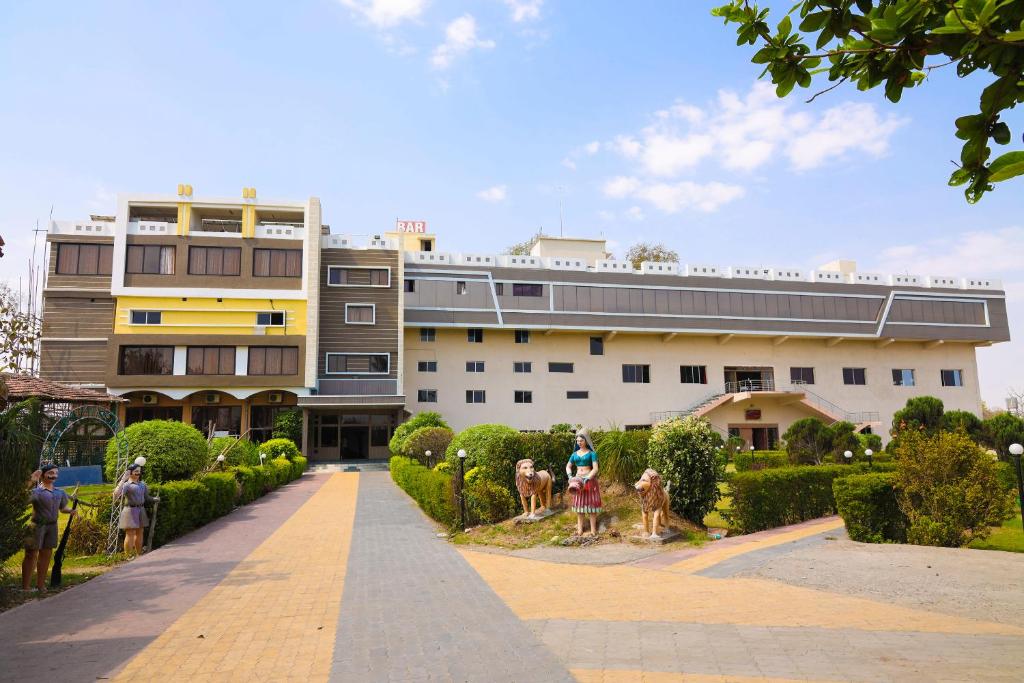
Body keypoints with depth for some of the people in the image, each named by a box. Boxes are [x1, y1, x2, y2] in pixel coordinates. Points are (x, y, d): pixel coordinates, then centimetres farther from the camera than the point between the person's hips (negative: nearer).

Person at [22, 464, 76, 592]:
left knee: (46, 555, 12)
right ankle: (25, 586, 6)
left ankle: (40, 584, 23)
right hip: (37, 525, -6)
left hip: (52, 526, 6)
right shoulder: (36, 491, -9)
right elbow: (26, 498, -29)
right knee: (31, 554, -1)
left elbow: (63, 508, 18)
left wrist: (71, 511, -2)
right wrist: (32, 483, -36)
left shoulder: (59, 493, 9)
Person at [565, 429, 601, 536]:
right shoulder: (575, 454, 9)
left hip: (589, 480, -4)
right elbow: (568, 467, 12)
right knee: (579, 504, 7)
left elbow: (595, 469, -13)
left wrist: (587, 479, -25)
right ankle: (580, 529, 12)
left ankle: (593, 529, 3)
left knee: (591, 503, -2)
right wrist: (570, 475, -7)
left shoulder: (591, 453, -5)